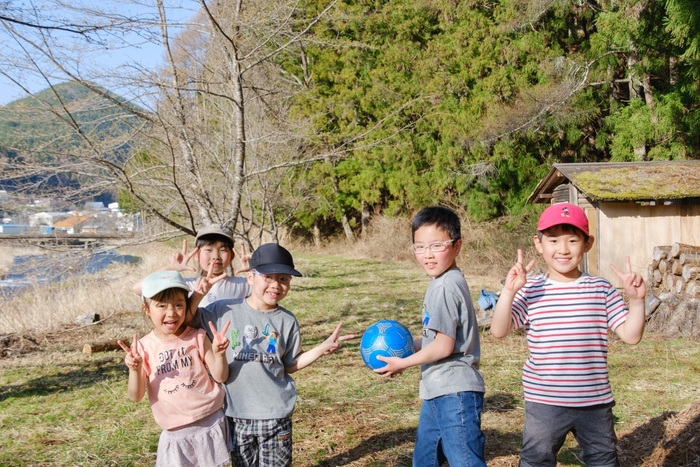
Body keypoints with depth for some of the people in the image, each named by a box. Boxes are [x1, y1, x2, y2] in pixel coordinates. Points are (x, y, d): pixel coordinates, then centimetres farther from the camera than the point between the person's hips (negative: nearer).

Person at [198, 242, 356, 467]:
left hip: (276, 415, 1)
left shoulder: (287, 321, -1)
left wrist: (322, 349, -5)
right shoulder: (224, 311, -7)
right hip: (236, 414, -1)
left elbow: (289, 365, 5)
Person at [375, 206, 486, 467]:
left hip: (454, 394, -11)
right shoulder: (444, 283, 12)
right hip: (437, 392, 11)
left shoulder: (446, 286, -18)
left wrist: (402, 363, -8)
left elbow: (444, 346, -20)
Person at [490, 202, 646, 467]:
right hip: (544, 402, -1)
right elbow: (499, 331, -15)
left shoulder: (601, 290, -2)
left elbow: (631, 335, -2)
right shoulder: (530, 291, -7)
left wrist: (635, 299, -16)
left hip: (595, 402, 2)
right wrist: (509, 291, -26)